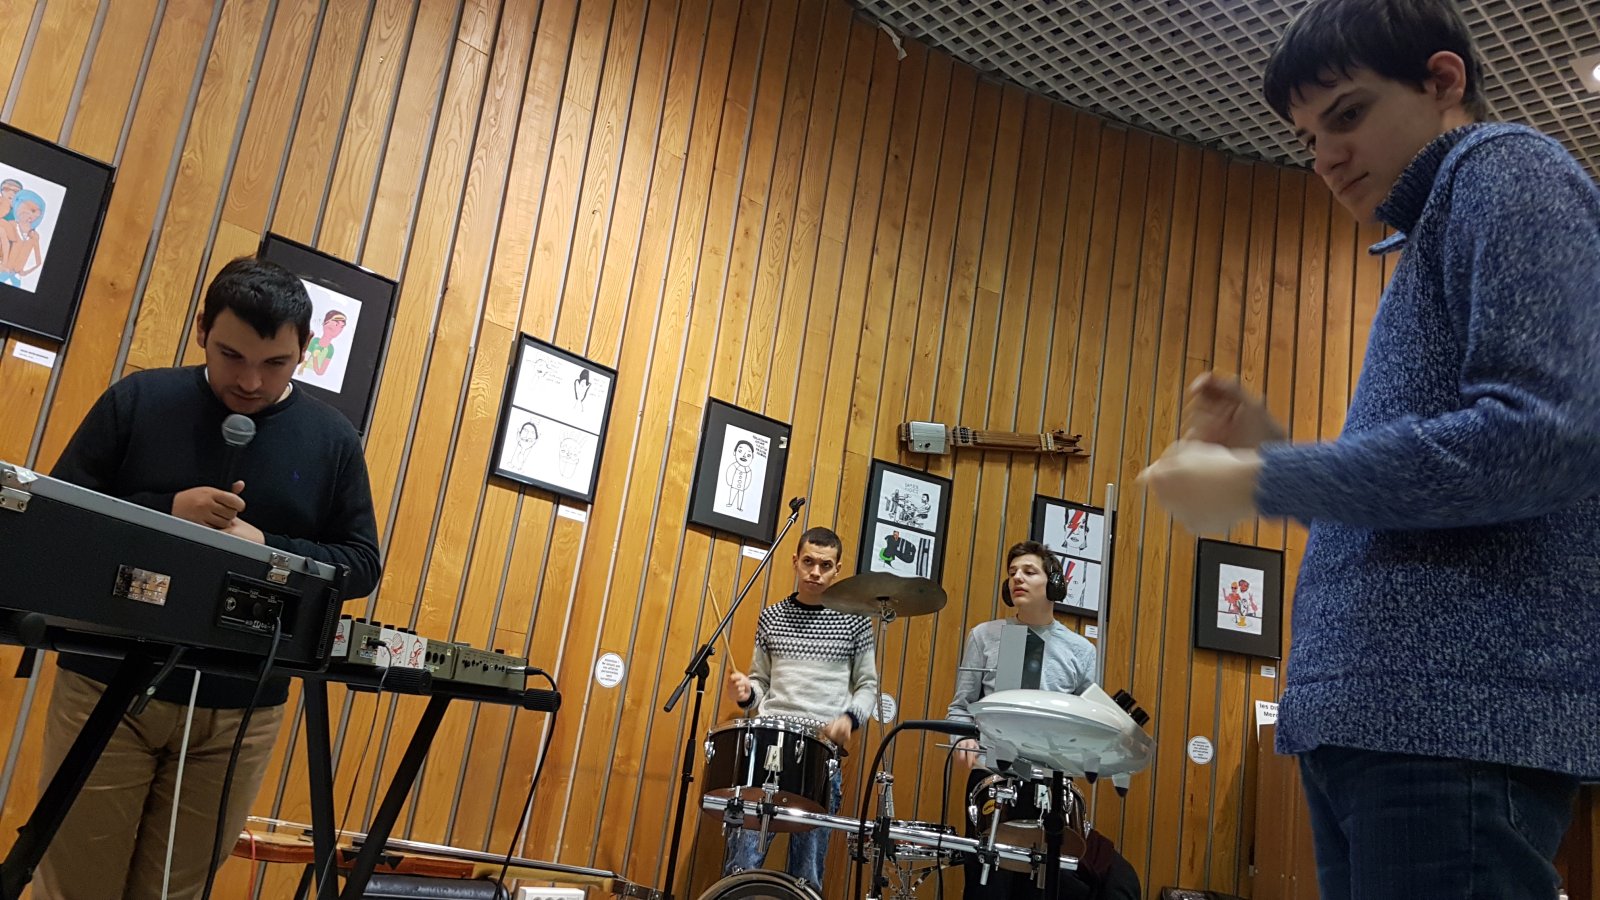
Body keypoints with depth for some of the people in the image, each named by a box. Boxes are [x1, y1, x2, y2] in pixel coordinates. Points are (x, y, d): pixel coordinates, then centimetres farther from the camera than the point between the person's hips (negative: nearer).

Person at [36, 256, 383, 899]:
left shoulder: (331, 439, 3)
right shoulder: (137, 400, 0)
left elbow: (362, 564, 2)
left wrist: (266, 548, -16)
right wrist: (164, 512, -17)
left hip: (240, 713, 1)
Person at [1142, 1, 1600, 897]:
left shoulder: (1507, 169, -2)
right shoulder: (1438, 227, 25)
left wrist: (1258, 484, -12)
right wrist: (1275, 451, 11)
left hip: (1458, 716, -9)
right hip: (1367, 718, 9)